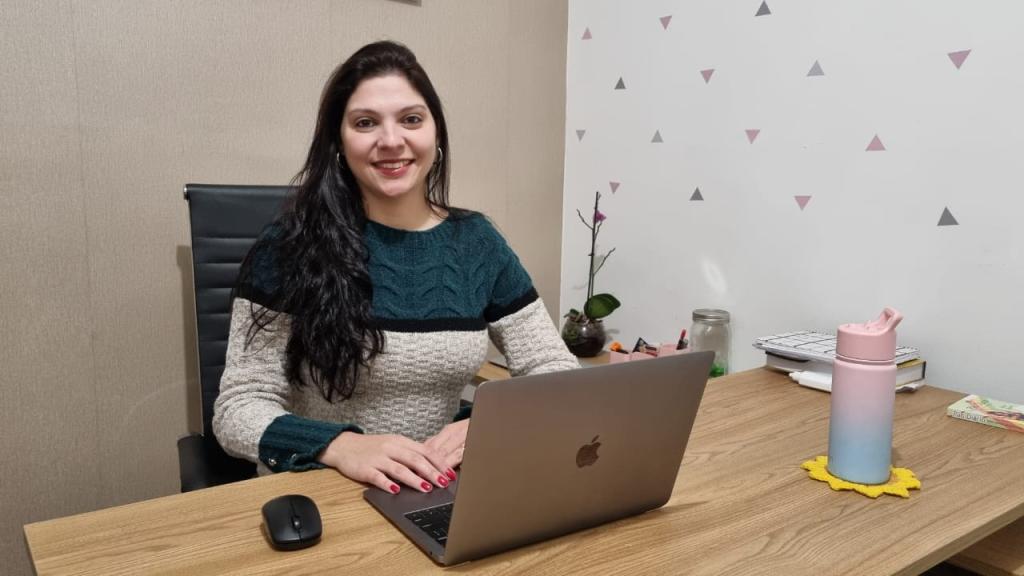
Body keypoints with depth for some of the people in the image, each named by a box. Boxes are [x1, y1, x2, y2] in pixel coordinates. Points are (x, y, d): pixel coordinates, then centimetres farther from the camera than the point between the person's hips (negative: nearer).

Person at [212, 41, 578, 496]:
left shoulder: (477, 241, 1)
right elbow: (238, 407, -10)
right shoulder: (290, 246, -8)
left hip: (435, 492, 3)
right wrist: (339, 446, -28)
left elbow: (560, 375, 1)